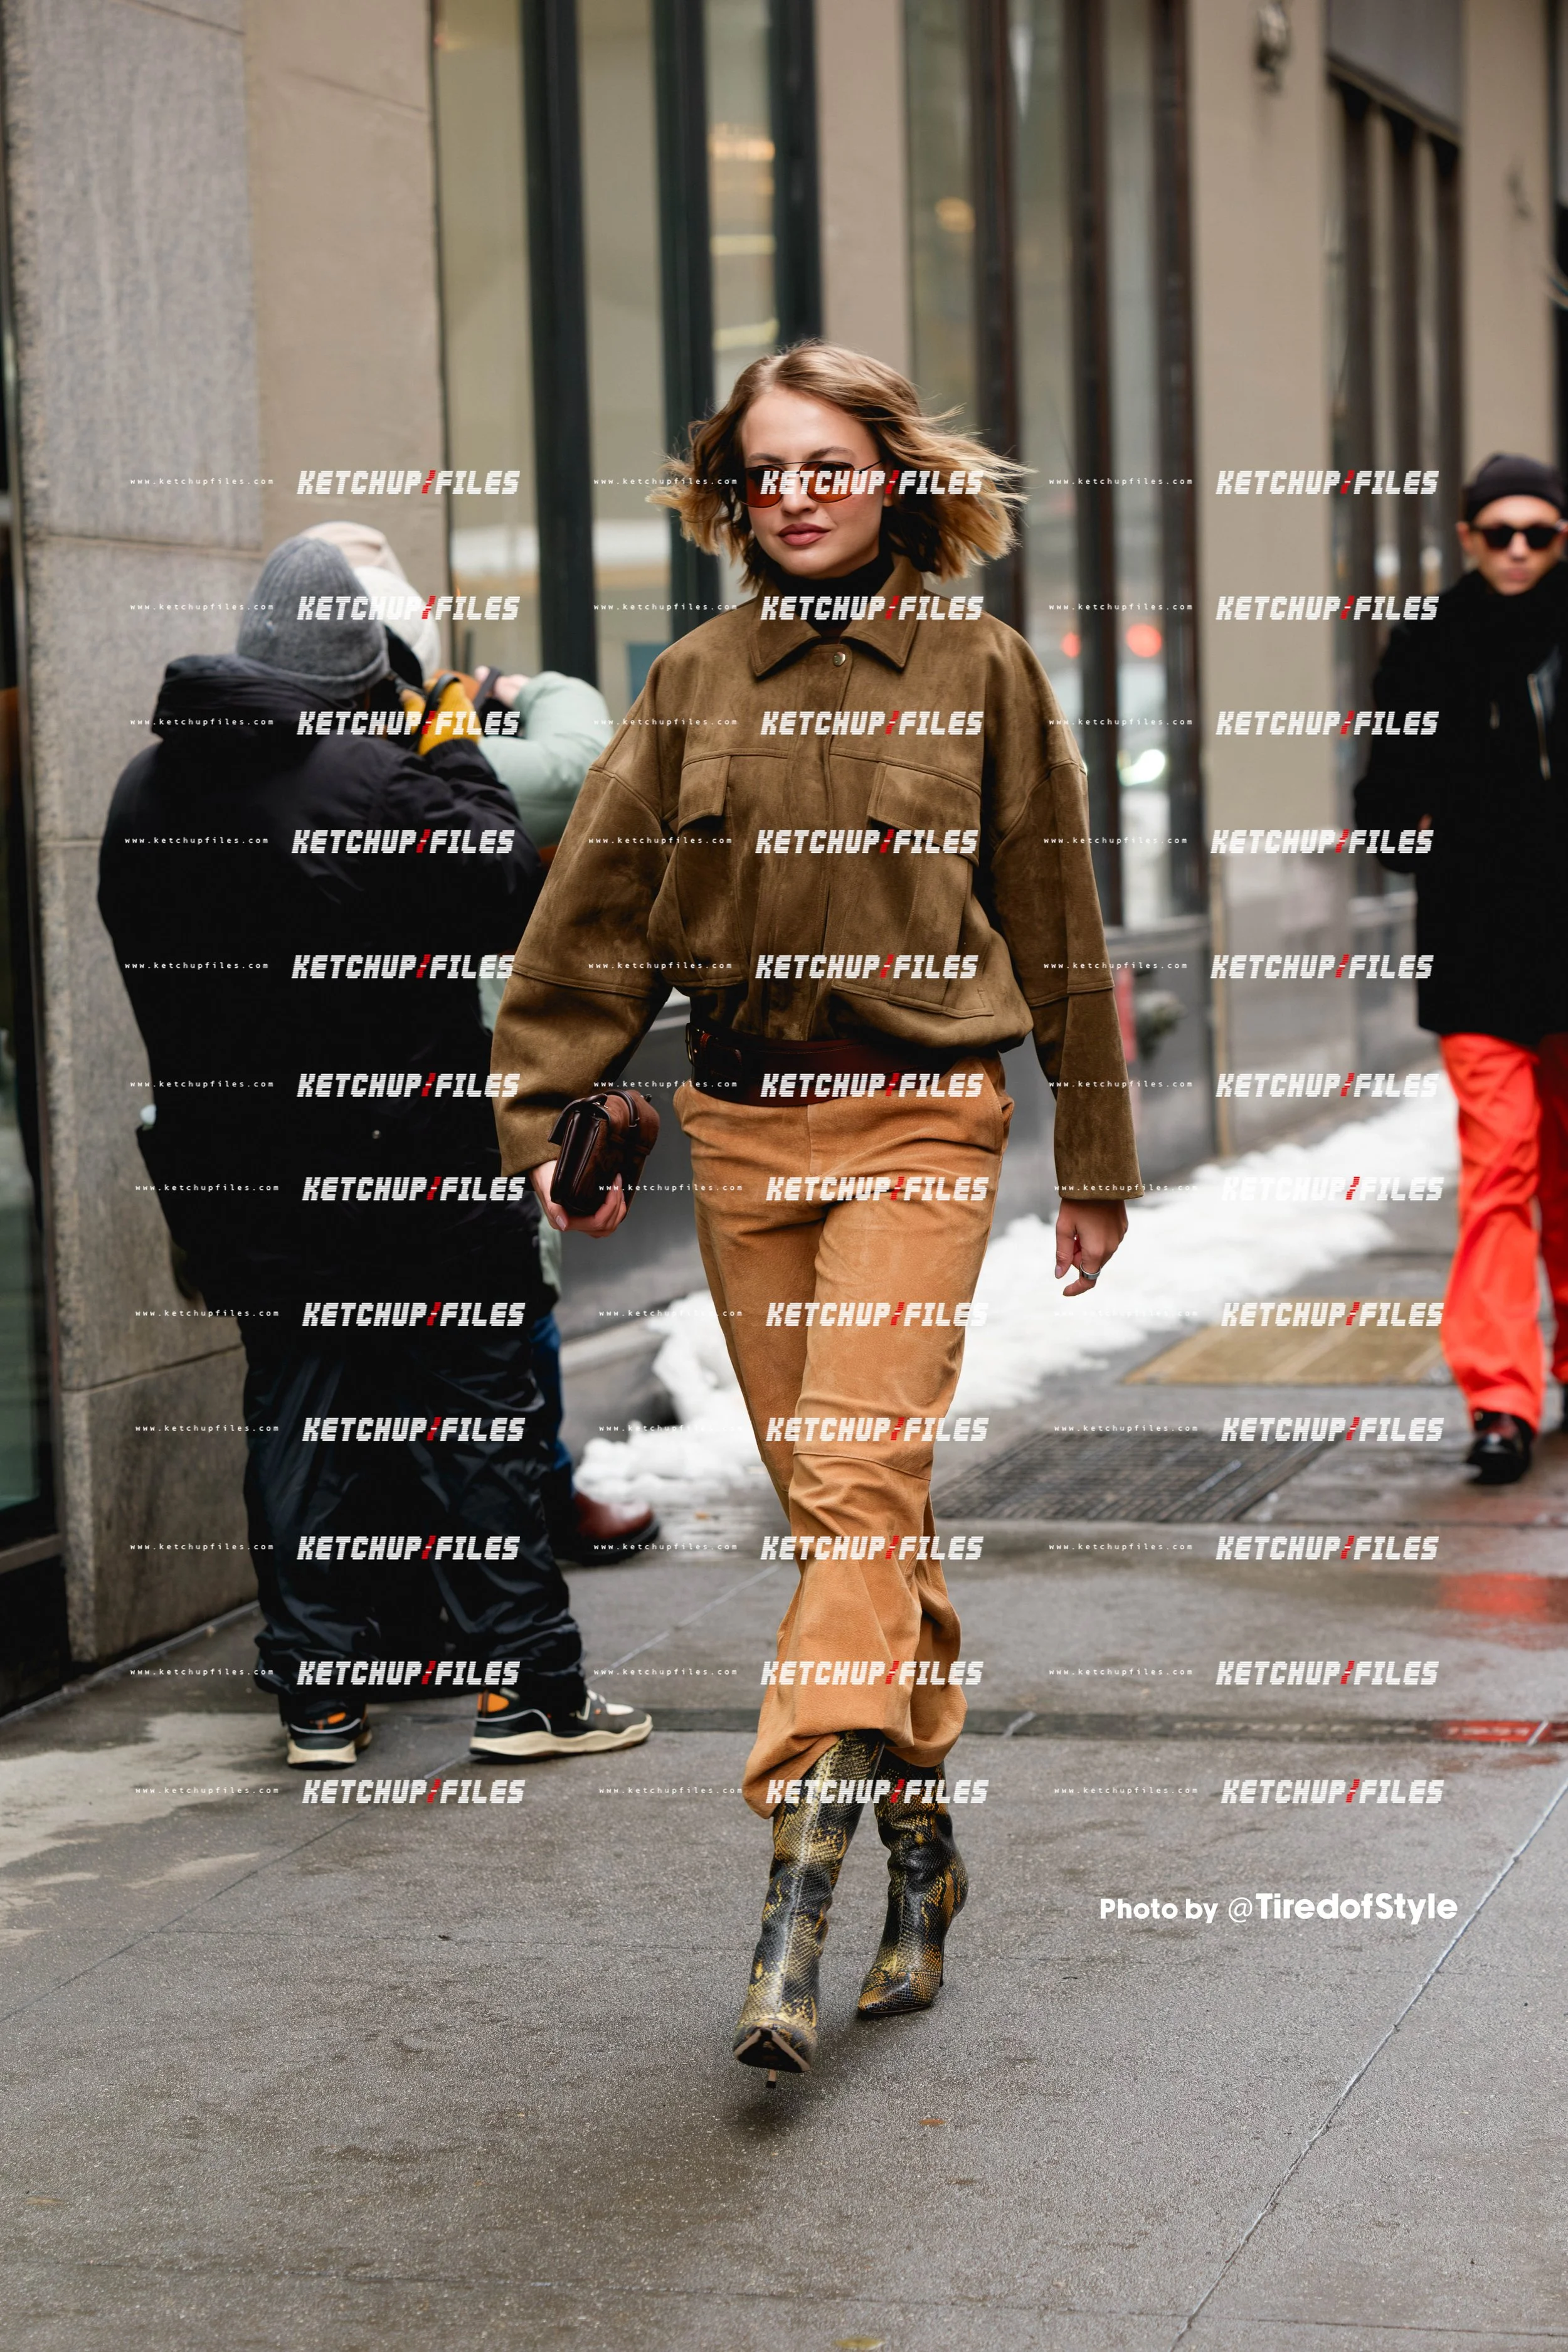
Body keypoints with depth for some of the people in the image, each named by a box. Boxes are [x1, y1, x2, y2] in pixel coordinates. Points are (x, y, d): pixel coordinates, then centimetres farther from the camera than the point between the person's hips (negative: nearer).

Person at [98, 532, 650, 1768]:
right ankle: (525, 1682, 6)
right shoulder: (374, 778, -18)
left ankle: (320, 1696, 14)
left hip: (233, 1171, 6)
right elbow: (512, 900, -12)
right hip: (405, 1164, -5)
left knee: (299, 1414, 12)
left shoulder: (148, 792, 4)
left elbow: (151, 965, 11)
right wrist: (460, 763, -2)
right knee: (470, 1409, 3)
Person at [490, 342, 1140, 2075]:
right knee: (837, 1506, 8)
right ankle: (919, 1839, 23)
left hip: (921, 1116, -3)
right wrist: (548, 1114, 1)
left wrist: (1094, 1165, 8)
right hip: (742, 1119, 3)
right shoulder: (696, 682, 7)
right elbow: (598, 909, 9)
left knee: (857, 1488, -16)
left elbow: (1055, 929, 6)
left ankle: (795, 1907, -19)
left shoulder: (982, 673, 1)